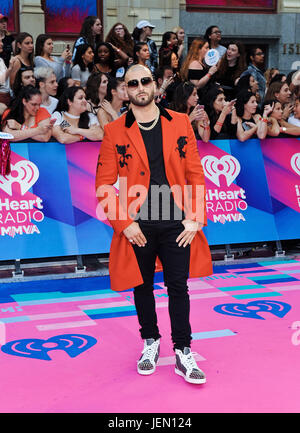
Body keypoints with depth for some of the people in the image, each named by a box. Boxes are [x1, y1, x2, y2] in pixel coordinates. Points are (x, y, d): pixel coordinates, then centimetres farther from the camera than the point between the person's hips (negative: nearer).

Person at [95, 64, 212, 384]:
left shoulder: (180, 123, 4)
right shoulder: (114, 132, -1)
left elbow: (195, 173, 4)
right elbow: (104, 184, -2)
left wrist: (195, 218, -4)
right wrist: (124, 224, -10)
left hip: (176, 223, 0)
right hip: (137, 226, 0)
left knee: (178, 287, 3)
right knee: (142, 286, 13)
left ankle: (183, 354, 13)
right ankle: (150, 343, 32)